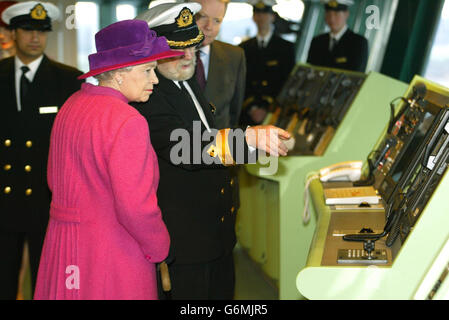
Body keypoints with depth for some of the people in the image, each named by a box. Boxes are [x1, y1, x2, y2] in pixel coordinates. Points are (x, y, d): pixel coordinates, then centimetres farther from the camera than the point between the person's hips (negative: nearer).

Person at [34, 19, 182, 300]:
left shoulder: (72, 106, 8)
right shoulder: (126, 121, -20)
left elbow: (55, 180, 17)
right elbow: (135, 206, -23)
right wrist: (159, 248, -7)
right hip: (112, 252, -9)